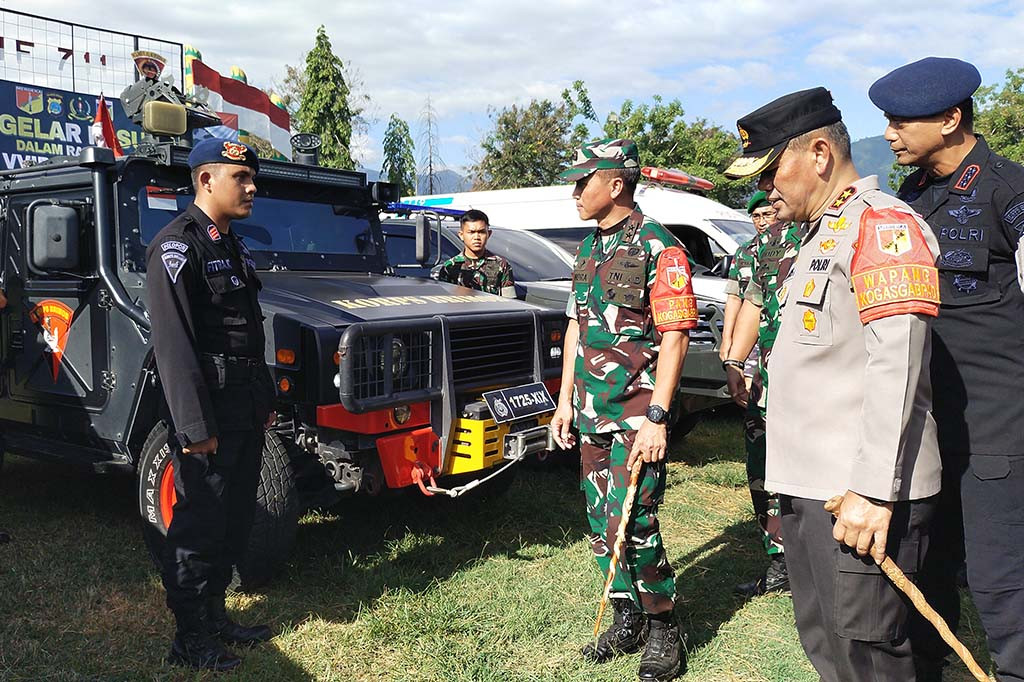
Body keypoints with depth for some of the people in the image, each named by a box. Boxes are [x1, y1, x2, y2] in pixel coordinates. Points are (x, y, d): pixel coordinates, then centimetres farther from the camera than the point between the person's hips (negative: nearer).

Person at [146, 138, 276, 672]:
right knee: (199, 526, 1)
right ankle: (190, 640, 14)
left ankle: (214, 614, 30)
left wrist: (264, 399, 20)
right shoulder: (177, 246, -13)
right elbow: (174, 344, -20)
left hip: (244, 409, 9)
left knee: (235, 521, 16)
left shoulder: (232, 246, 15)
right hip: (207, 412, -9)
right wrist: (195, 427, -23)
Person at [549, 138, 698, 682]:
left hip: (637, 415, -8)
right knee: (601, 524, 12)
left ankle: (664, 631, 12)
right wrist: (565, 401, 14)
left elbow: (674, 338, -15)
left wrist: (656, 418, -20)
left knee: (631, 524, -9)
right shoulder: (588, 249, 13)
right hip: (591, 413, 8)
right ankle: (627, 621, 29)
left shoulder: (659, 249, -11)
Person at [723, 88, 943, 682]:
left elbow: (895, 365, -21)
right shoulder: (823, 233, 19)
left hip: (860, 497, -10)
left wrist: (872, 491, -24)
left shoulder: (881, 222, -12)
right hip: (810, 489, 10)